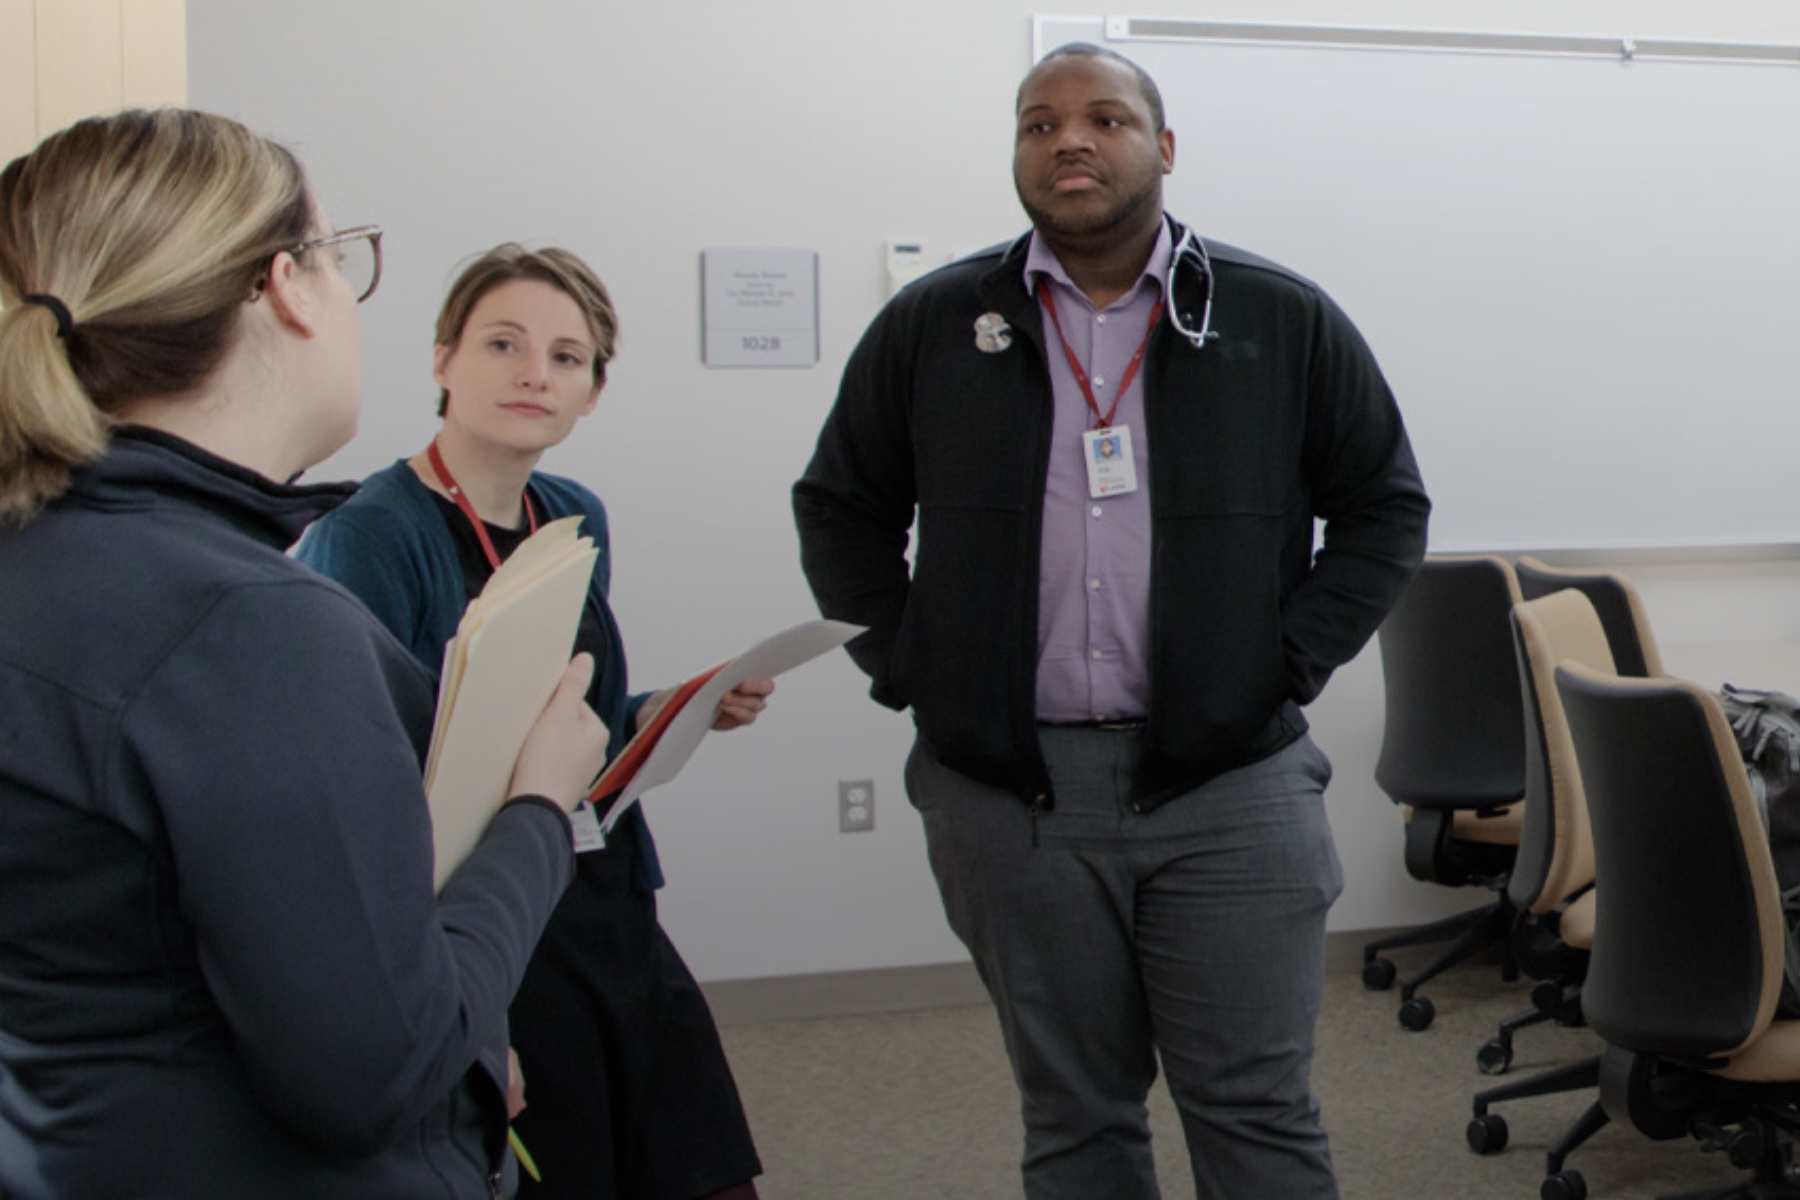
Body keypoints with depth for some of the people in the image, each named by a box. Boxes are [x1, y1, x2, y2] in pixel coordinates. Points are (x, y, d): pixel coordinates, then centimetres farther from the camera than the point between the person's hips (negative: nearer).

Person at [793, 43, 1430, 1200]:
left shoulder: (1283, 321, 2)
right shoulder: (931, 326, 5)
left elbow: (1386, 505, 9)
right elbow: (842, 512, 15)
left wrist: (1291, 666, -1)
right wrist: (907, 668, 3)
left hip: (1231, 787, -1)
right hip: (1007, 791, 1)